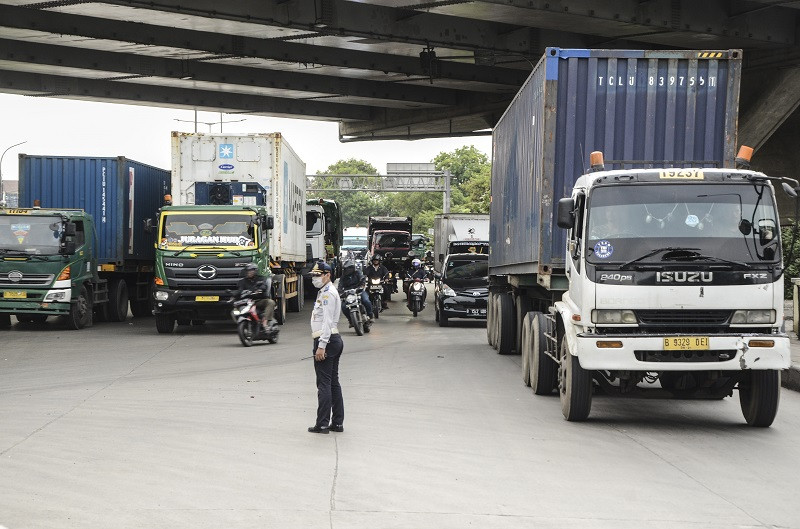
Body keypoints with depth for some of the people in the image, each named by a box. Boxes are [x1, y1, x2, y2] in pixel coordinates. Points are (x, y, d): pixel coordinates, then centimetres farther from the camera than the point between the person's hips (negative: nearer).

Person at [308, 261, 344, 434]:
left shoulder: (328, 293, -12)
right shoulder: (324, 292, 21)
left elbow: (327, 321, -20)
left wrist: (321, 346, -23)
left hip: (326, 341, -11)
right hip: (334, 340, 11)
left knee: (324, 383, -8)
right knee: (333, 382, 11)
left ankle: (322, 424, -6)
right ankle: (337, 422, 14)